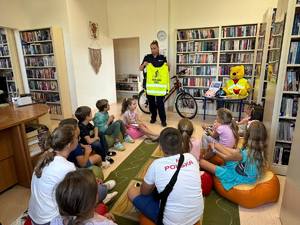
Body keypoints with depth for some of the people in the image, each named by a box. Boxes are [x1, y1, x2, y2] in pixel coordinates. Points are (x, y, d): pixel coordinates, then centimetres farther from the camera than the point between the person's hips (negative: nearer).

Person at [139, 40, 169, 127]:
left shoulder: (162, 58, 4)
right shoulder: (147, 57, 5)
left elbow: (166, 70, 9)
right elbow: (140, 69, 6)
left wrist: (167, 66, -13)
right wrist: (144, 64, -13)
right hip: (149, 82, 2)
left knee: (160, 101, -5)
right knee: (151, 101, 8)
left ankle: (163, 119, 4)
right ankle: (153, 117, 25)